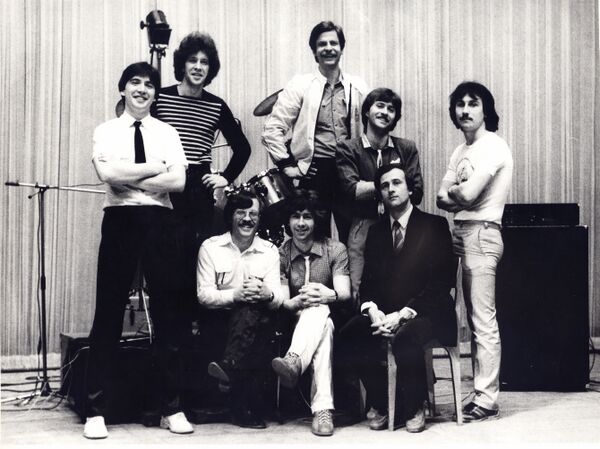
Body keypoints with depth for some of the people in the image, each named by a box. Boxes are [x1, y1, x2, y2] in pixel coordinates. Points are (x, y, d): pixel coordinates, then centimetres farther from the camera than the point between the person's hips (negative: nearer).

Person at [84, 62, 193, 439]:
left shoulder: (167, 133, 10)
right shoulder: (106, 132, 7)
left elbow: (177, 181, -5)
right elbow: (108, 174, -12)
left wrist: (129, 179, -8)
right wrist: (155, 168, -7)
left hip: (159, 222, 1)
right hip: (119, 221, -1)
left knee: (167, 312, 4)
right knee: (109, 313, 1)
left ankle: (172, 407, 14)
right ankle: (97, 410, 8)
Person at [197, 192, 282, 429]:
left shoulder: (269, 251, 10)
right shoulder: (210, 247, 5)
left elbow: (278, 299, -1)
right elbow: (204, 295, -5)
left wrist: (267, 294, -27)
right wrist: (236, 295, -24)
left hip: (258, 321, 1)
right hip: (219, 321, -1)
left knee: (251, 311, -34)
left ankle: (229, 366, -37)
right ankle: (248, 407, -25)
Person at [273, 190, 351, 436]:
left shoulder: (335, 249, 3)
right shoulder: (280, 254, 4)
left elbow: (344, 293, -11)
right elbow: (280, 302, -6)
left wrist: (330, 295, -36)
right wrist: (299, 301, -30)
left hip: (330, 314, 0)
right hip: (295, 323, 0)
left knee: (319, 310, -37)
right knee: (323, 326, -37)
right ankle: (322, 408, -53)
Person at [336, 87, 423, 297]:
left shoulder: (406, 148, 11)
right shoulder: (348, 149, 5)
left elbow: (416, 193, 1)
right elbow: (352, 190, -9)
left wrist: (370, 191, -6)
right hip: (363, 229, -2)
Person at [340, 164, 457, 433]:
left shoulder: (434, 226, 0)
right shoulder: (376, 231, 15)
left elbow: (442, 282, -9)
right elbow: (368, 281, 10)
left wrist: (403, 314, -19)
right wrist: (372, 310, -13)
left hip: (426, 313, -4)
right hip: (385, 312, 5)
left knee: (405, 337, -37)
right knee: (350, 335, -23)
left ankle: (414, 408, -11)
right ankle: (381, 403, -3)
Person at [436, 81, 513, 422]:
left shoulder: (493, 146, -8)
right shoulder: (461, 151, 19)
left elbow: (467, 195, -17)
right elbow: (443, 199, 13)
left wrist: (453, 190, 3)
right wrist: (459, 195, -6)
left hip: (481, 234, -9)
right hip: (463, 234, 9)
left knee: (483, 321, -8)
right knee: (476, 320, 9)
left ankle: (487, 400, -5)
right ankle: (483, 393, 13)